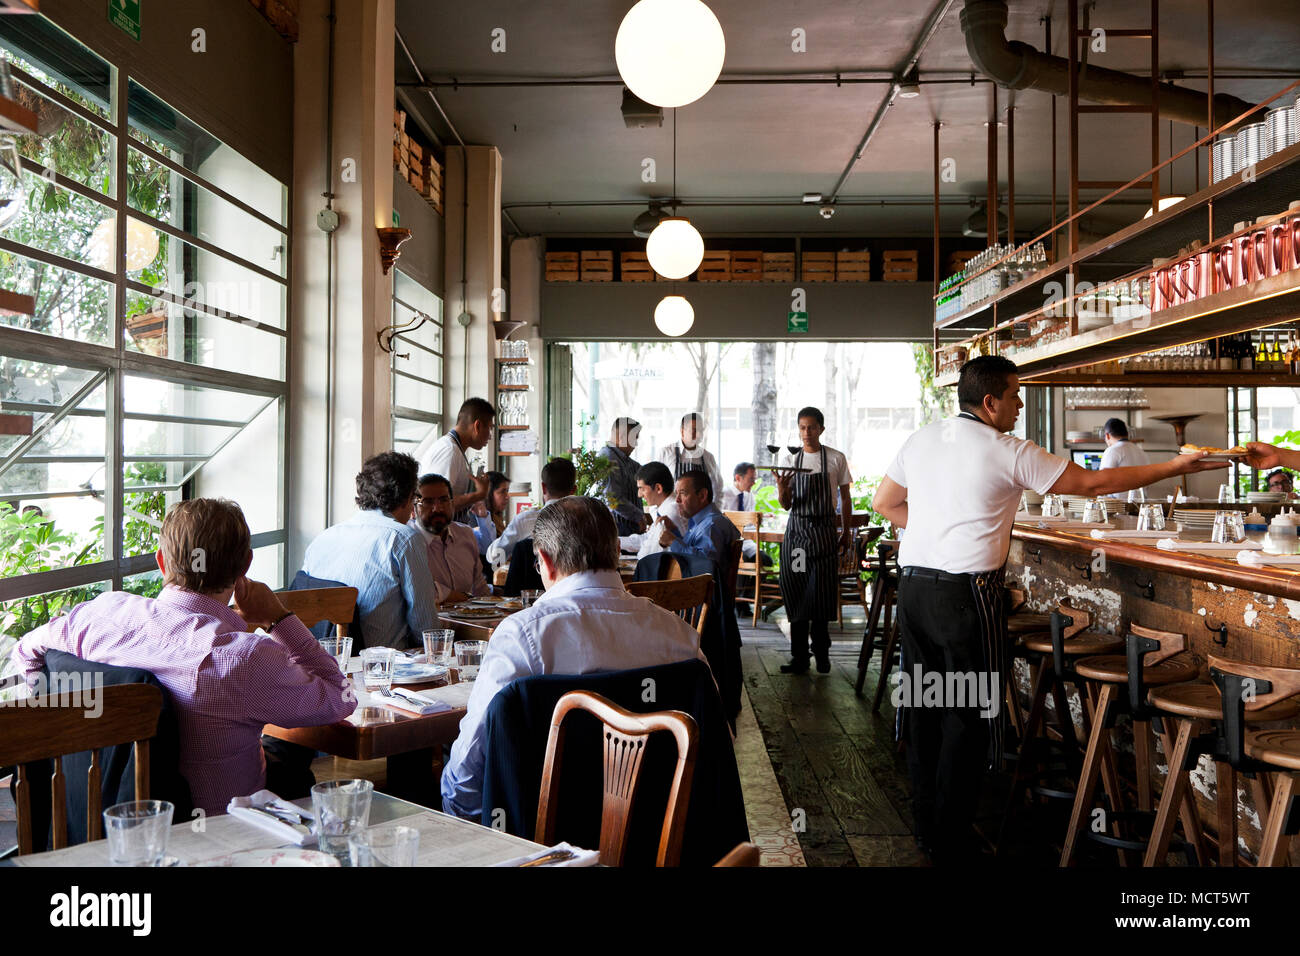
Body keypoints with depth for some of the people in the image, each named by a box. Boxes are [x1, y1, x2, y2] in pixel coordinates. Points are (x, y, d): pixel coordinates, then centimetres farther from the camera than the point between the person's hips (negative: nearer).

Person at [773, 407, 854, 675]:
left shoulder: (836, 459, 2)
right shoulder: (790, 461, 6)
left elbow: (845, 497, 8)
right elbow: (786, 505, 4)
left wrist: (847, 532, 5)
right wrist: (781, 490, -18)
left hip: (824, 530, -2)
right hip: (796, 530, 2)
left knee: (821, 594, -4)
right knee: (795, 593, 2)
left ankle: (821, 653, 10)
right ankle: (799, 657, 7)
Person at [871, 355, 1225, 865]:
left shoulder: (921, 439, 9)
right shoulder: (1010, 453, -7)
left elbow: (884, 502, 18)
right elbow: (1093, 483, -1)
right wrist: (1174, 468, 9)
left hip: (912, 585, 7)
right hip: (965, 592, -6)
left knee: (924, 706, 14)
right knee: (969, 714, 4)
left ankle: (926, 823, 27)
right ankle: (951, 842, 11)